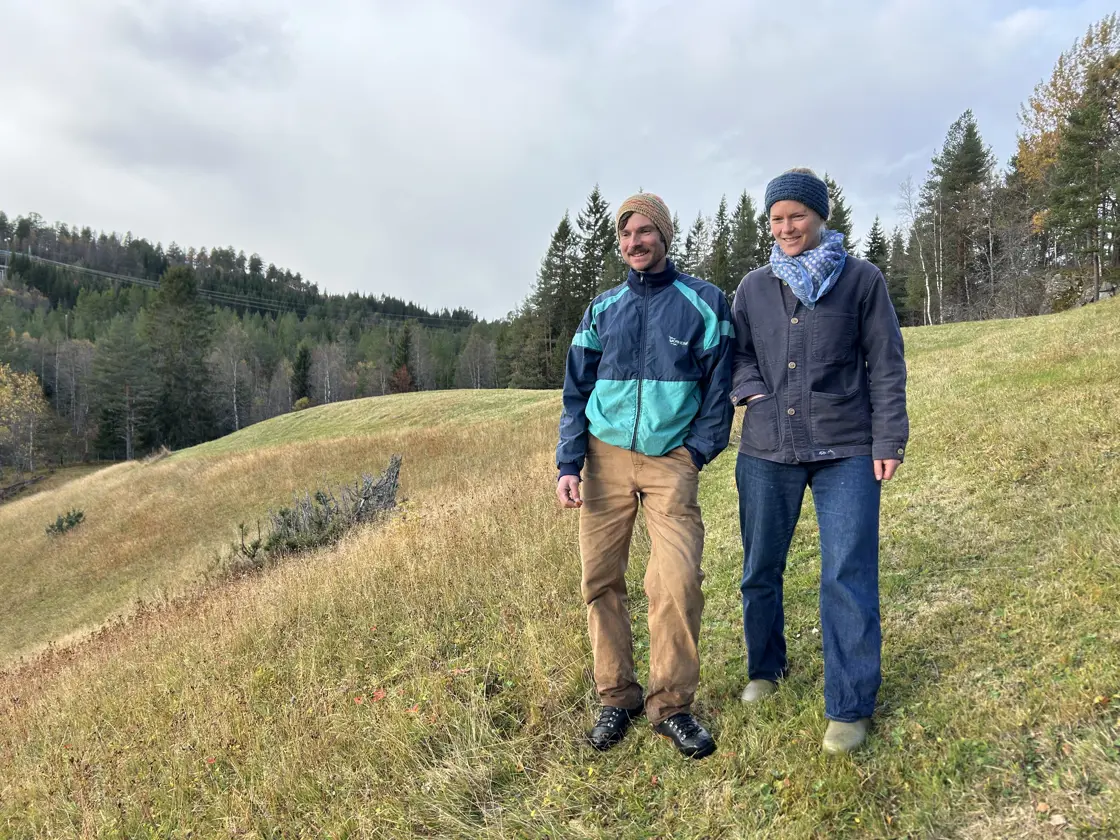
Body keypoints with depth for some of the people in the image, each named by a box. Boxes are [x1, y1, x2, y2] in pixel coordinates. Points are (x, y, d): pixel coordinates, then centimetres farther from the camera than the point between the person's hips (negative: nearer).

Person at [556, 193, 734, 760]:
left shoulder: (703, 303, 2)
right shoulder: (602, 309, 9)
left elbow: (719, 386, 5)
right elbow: (576, 391, 9)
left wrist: (698, 452, -4)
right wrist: (568, 464, -1)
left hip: (671, 460, -2)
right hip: (606, 457, 3)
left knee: (678, 581, -14)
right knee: (600, 581, 3)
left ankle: (671, 704, 4)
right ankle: (617, 697, 18)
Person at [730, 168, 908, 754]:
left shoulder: (861, 279, 2)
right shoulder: (754, 287, 9)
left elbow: (887, 366, 1)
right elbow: (735, 351, 18)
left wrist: (889, 440, -4)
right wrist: (749, 389, -3)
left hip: (846, 452, -3)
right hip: (766, 449, 3)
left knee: (848, 577, -6)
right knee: (760, 571, 12)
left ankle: (850, 707, 8)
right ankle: (765, 669, 35)